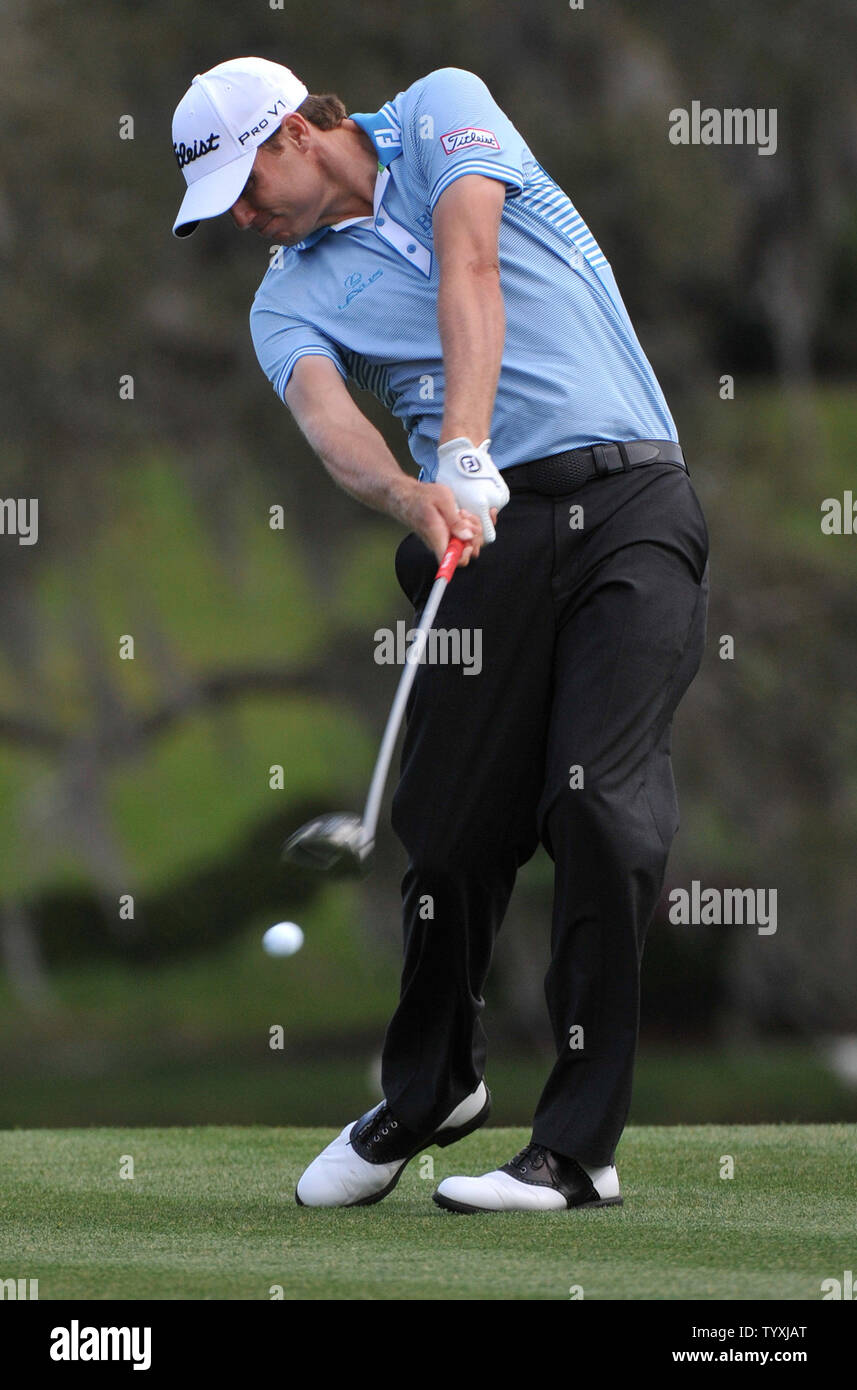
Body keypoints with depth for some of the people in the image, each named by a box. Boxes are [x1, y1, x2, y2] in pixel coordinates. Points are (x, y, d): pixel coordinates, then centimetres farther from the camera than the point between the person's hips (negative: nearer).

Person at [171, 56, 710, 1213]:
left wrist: (465, 445, -26)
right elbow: (330, 423, -10)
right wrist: (411, 495, -33)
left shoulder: (444, 111, 7)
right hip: (486, 527, 3)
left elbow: (469, 268, -11)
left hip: (633, 505, -3)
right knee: (456, 820, 0)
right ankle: (431, 1086, 27)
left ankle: (582, 1142, -12)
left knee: (603, 804, -14)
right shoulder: (290, 301, 11)